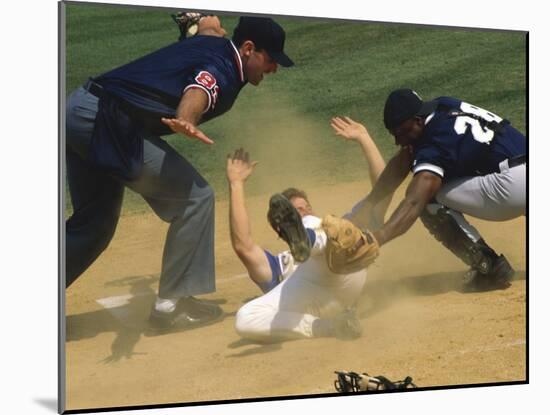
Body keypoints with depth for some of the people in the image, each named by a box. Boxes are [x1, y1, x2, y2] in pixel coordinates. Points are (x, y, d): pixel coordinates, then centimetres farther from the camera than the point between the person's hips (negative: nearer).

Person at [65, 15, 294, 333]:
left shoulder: (211, 45, 17)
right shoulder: (222, 68, -10)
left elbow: (207, 25, 42)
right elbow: (197, 92, -34)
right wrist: (187, 124, -54)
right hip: (110, 122, -10)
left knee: (94, 222, 20)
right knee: (195, 197, -6)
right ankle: (173, 303, -2)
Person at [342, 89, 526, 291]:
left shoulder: (437, 142, -17)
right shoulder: (440, 107, 7)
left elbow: (413, 203, -29)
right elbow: (401, 163, 9)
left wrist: (374, 240, -40)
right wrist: (367, 205, 1)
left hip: (516, 185, -9)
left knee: (429, 200, -8)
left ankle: (490, 268, -5)